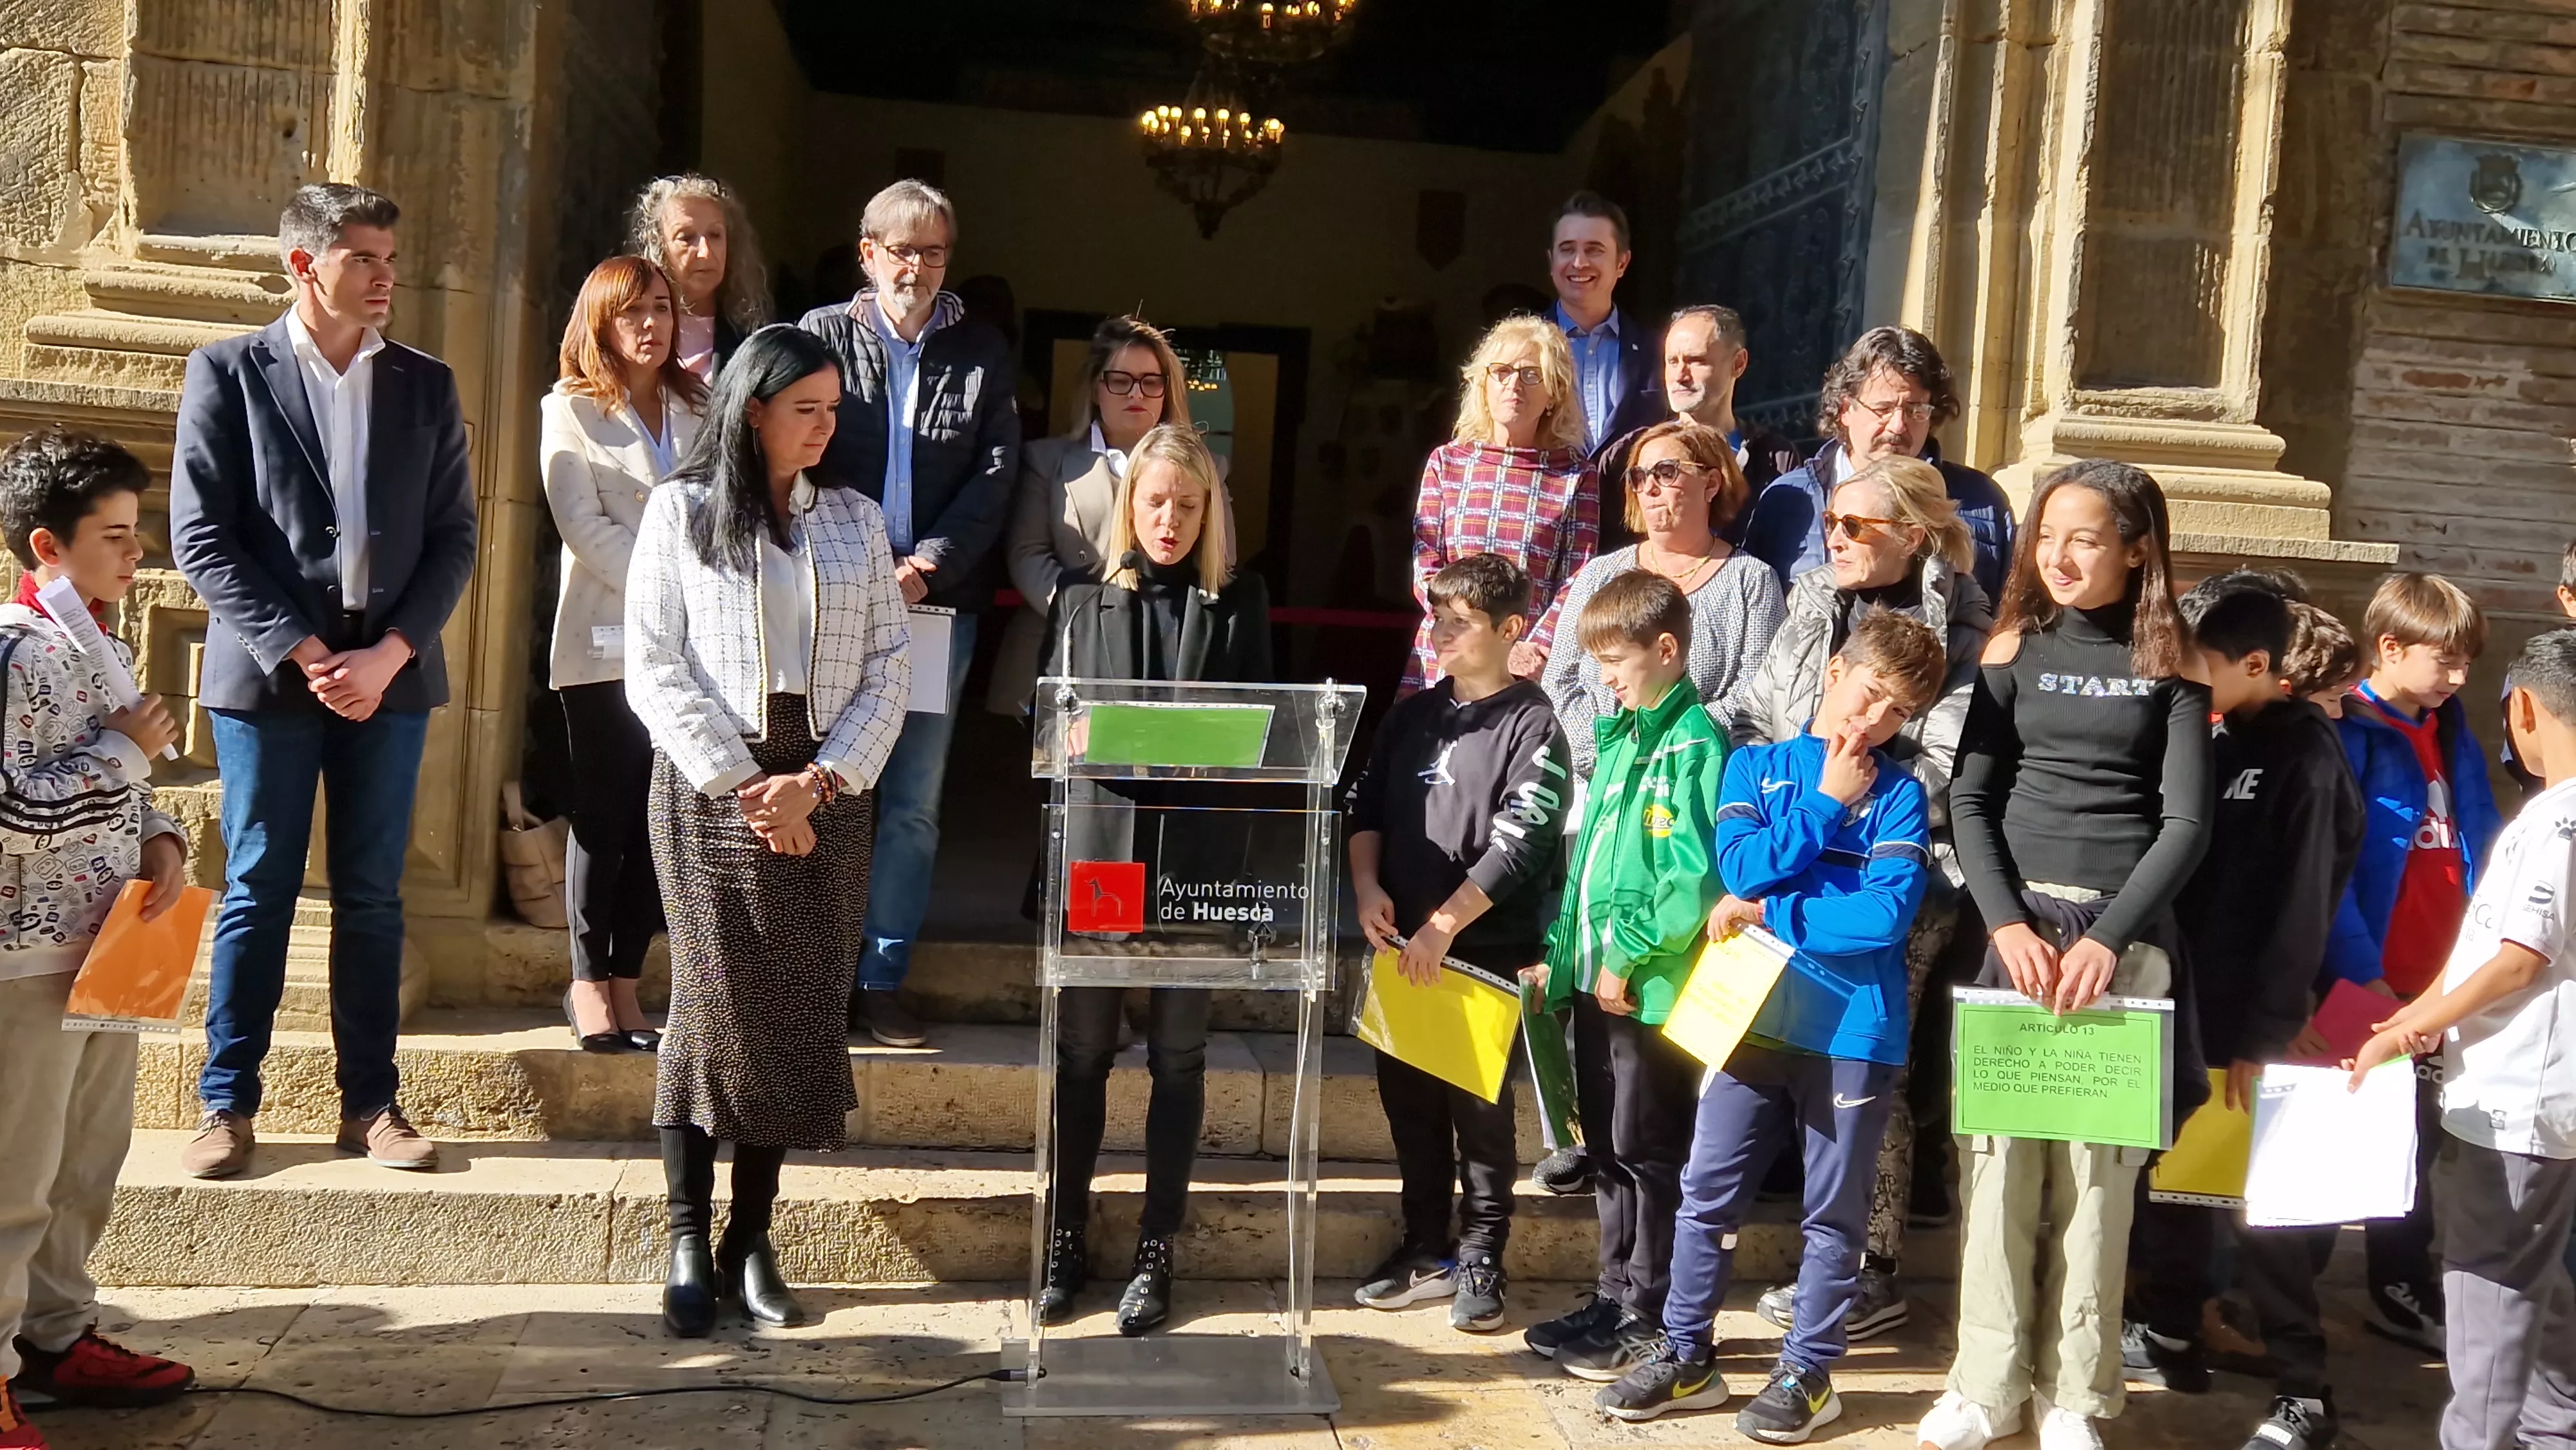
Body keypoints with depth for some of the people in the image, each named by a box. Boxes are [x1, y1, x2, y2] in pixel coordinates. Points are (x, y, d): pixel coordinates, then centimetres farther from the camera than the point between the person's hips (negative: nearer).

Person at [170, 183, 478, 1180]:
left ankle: (371, 1103, 14)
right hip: (267, 671, -2)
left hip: (389, 673, 2)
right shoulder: (227, 372, 2)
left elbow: (453, 537, 6)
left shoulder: (425, 384, 9)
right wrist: (302, 653, -12)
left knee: (372, 895, 7)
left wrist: (390, 653, -7)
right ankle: (228, 1105, 14)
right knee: (257, 891, 3)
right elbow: (200, 538, -4)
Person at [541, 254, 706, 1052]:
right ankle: (589, 984, 7)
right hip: (606, 641, -3)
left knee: (660, 820, 2)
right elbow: (584, 525, -6)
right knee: (604, 816, -2)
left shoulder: (698, 409, 16)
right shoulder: (570, 410, 5)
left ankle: (625, 984, 8)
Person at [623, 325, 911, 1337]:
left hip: (827, 791, 3)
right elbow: (653, 668, -2)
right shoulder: (681, 509, 5)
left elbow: (888, 669, 7)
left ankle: (751, 1240, 11)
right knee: (717, 1005, -5)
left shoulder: (855, 519, 13)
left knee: (800, 1014, 1)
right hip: (710, 786, -3)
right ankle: (688, 1242, 4)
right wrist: (745, 786, -11)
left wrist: (816, 784, -7)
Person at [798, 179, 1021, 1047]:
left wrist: (924, 567, -10)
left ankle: (881, 979, 11)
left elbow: (993, 481, 3)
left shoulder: (983, 356, 11)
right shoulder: (822, 336, 7)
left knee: (914, 802, 3)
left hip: (939, 605, 2)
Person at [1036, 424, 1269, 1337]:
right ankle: (1066, 1242, 18)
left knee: (1179, 1052, 6)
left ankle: (1156, 1250, 17)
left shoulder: (1240, 602, 7)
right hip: (1097, 843, 1)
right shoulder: (1085, 600, 9)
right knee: (1083, 1048, 5)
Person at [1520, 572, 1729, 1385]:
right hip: (1595, 980, 9)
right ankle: (1614, 1297, 29)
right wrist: (1561, 953, 15)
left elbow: (1693, 876, -21)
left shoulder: (1693, 745, -13)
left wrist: (1628, 954, -19)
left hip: (1651, 989, -8)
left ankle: (1649, 1323, 13)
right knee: (1607, 1148, 16)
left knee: (1646, 1153, 2)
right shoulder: (1618, 738, 14)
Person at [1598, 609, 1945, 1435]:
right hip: (1755, 1015, 2)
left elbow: (1887, 916, -13)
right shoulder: (1755, 766, 8)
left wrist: (1767, 913, -12)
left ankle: (1808, 1372, 22)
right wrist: (1825, 804, -7)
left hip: (1852, 1030, -2)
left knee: (1835, 1211, 8)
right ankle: (1687, 1356, 21)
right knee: (1707, 1193, 7)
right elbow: (1742, 866, -8)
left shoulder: (1897, 794, 1)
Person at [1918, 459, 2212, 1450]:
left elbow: (2187, 821, -3)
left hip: (2128, 936, -1)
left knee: (2098, 1165, 1)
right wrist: (2007, 923, -12)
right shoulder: (2015, 647, 7)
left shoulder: (2168, 665, 4)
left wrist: (2109, 936, -15)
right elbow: (1969, 799, 2)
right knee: (2002, 1155, 1)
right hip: (2018, 922, 1)